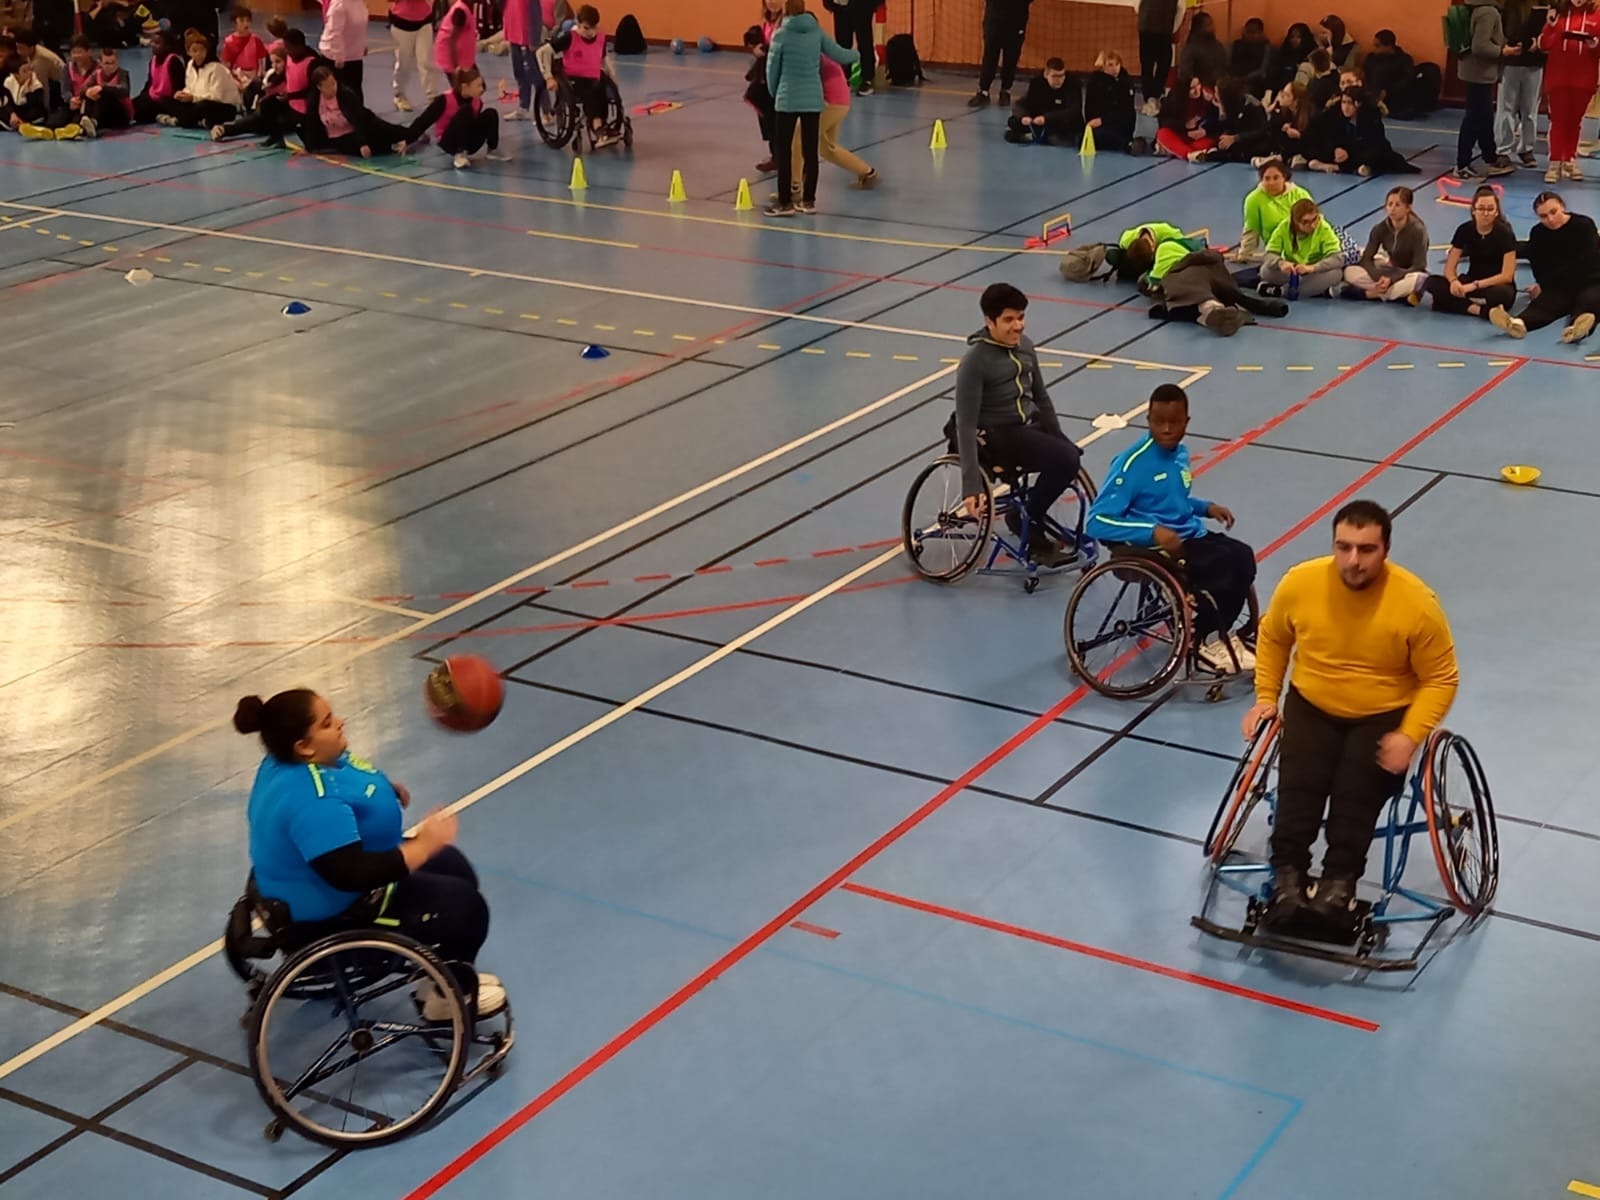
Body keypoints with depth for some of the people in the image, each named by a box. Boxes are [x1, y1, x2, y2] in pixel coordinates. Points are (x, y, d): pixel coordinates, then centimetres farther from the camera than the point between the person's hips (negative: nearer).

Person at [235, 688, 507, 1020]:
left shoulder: (295, 763, -4)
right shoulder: (313, 803, -36)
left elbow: (343, 792, 18)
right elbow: (351, 874, -37)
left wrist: (386, 790, 1)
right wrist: (422, 845, -28)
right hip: (337, 911, -11)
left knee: (454, 866, 21)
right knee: (465, 906, -5)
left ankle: (451, 974, 30)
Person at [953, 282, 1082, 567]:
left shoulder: (1025, 346, 4)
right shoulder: (975, 361, -18)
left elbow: (1040, 397, 18)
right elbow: (966, 425, -21)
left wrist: (1058, 438, 20)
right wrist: (972, 485, -27)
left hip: (1031, 425, 8)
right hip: (998, 434, -8)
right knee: (1066, 460, -23)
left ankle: (1025, 510, 13)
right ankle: (1030, 527, -6)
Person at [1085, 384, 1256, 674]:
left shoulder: (1180, 453, 7)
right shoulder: (1132, 463, -17)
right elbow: (1096, 523, -21)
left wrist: (1205, 507, 5)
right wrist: (1153, 532, -29)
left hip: (1190, 537, 8)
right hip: (1153, 549, -7)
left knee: (1243, 557, -17)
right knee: (1226, 563, -23)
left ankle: (1217, 633, -1)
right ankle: (1205, 638, -2)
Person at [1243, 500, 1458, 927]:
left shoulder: (1417, 603, -22)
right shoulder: (1299, 583, -15)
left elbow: (1440, 679, -12)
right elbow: (1272, 638, 7)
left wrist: (1409, 736, -21)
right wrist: (1266, 697, 3)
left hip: (1384, 715, -2)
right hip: (1313, 706, 2)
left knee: (1356, 792, -22)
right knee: (1298, 784, -20)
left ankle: (1339, 881, -14)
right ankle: (1288, 875, -15)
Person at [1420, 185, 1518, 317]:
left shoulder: (1504, 233, -14)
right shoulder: (1465, 230, -4)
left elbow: (1507, 276, -19)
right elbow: (1450, 266, -4)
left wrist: (1474, 286, -30)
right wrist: (1454, 281, -29)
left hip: (1497, 285, -4)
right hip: (1471, 282, 4)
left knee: (1501, 294, -42)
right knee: (1432, 283, -24)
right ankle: (1482, 310, -30)